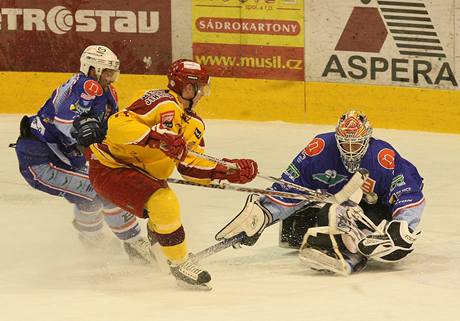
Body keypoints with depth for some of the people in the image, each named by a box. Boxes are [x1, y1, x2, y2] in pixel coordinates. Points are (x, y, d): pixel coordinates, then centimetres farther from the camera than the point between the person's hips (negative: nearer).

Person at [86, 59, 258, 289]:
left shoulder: (194, 124, 8)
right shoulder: (162, 104, -23)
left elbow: (190, 165, 7)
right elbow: (118, 124, -32)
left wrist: (227, 171, -6)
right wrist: (156, 137, -43)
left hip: (142, 172, 11)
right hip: (109, 168, -11)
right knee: (164, 202, -27)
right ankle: (180, 264, -13)